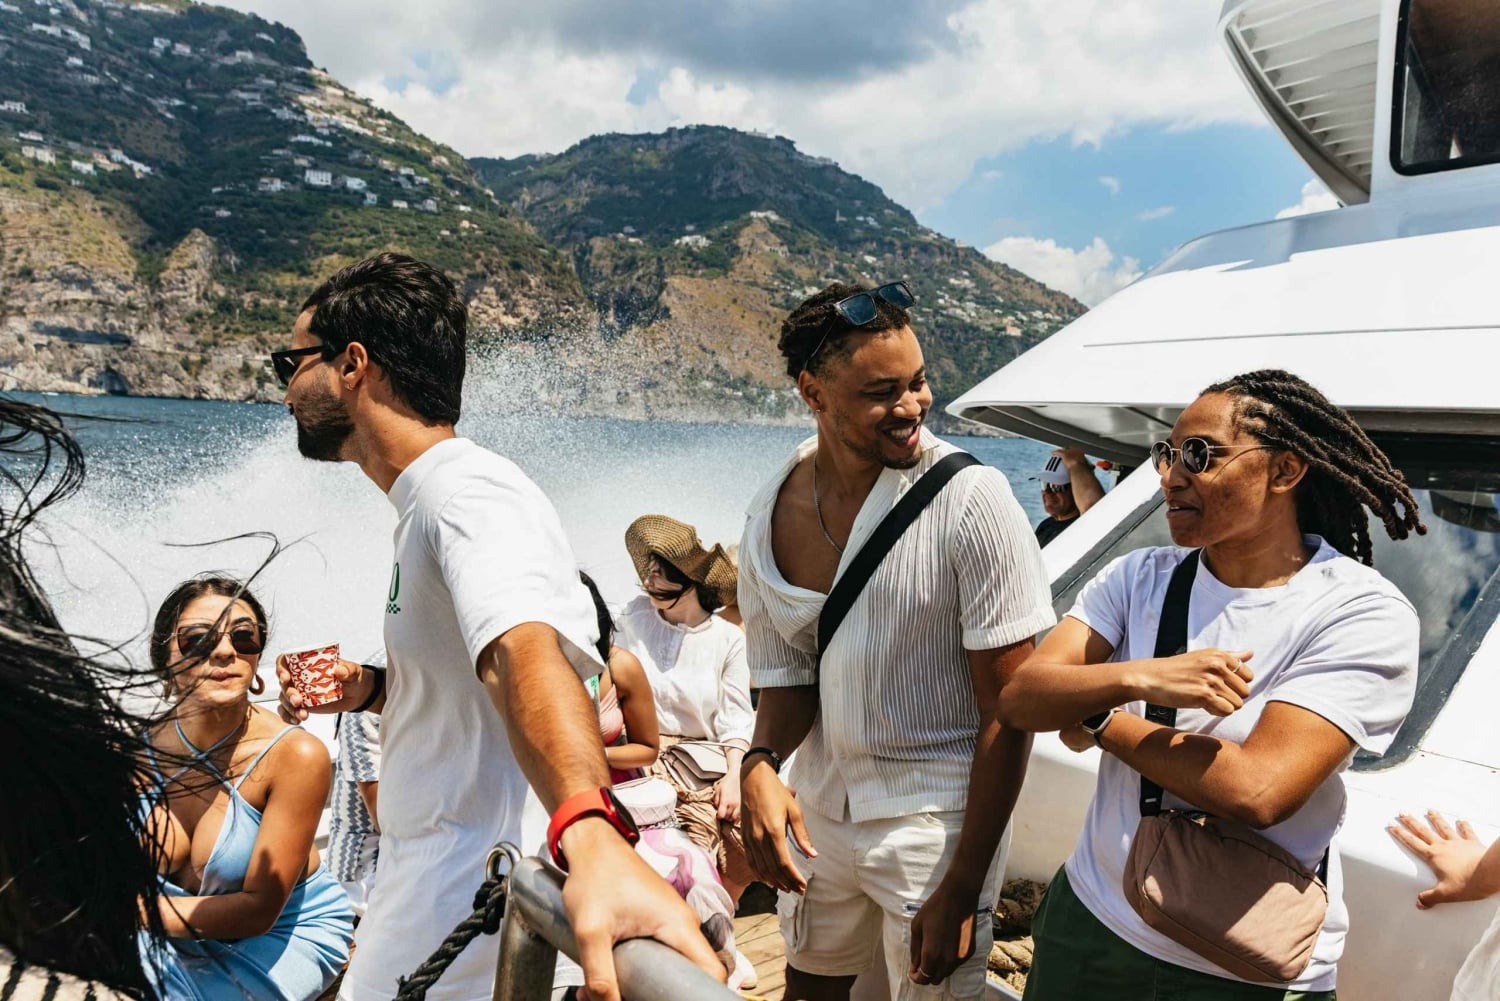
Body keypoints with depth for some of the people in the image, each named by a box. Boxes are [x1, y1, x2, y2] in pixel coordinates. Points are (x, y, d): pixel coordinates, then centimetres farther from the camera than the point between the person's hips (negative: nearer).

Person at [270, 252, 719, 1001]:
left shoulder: (466, 490, -21)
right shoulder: (425, 501, 10)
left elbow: (523, 653, -41)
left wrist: (590, 836, -57)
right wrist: (371, 691, 1)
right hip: (423, 874, 9)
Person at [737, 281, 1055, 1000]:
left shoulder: (968, 499, -19)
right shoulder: (771, 516, -6)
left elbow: (1009, 711, -15)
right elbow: (788, 679, 4)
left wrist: (961, 888, -15)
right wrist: (761, 766, -17)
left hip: (935, 815, -4)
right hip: (818, 804, 5)